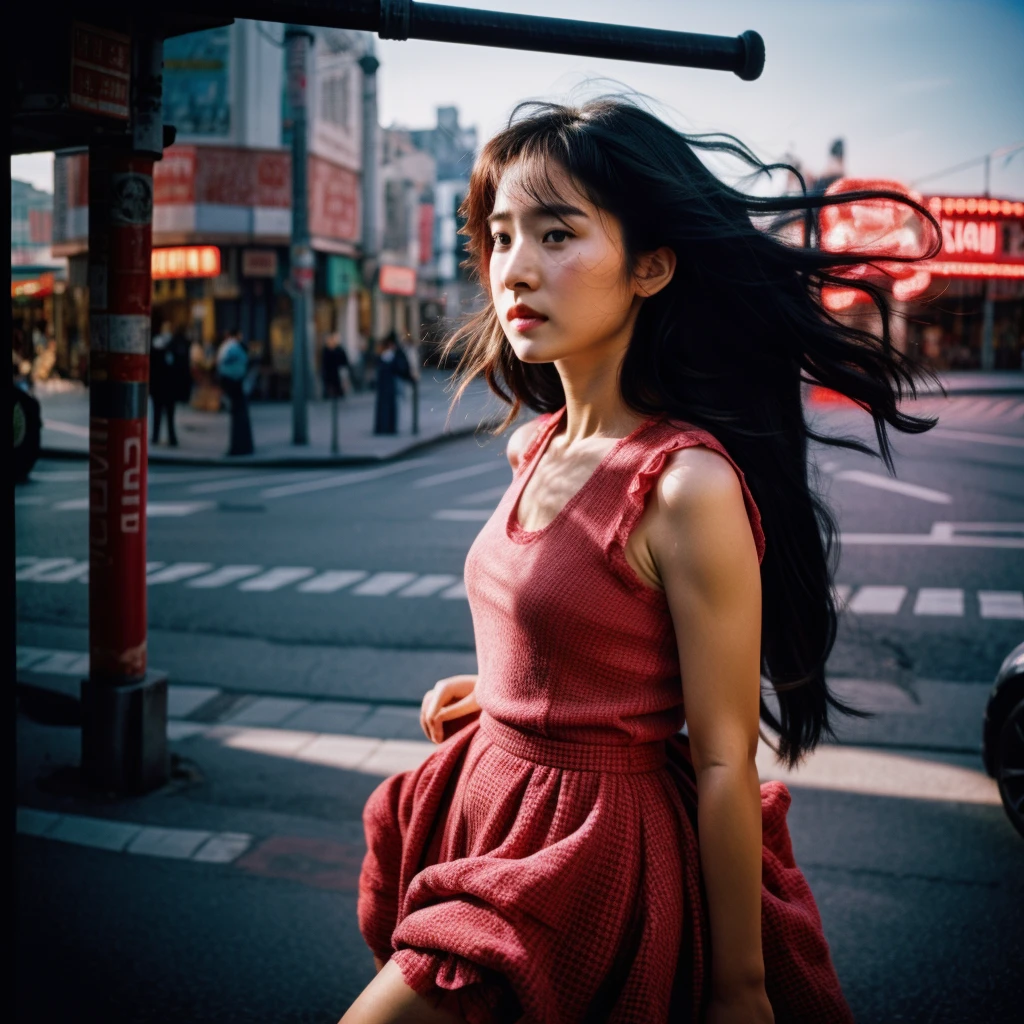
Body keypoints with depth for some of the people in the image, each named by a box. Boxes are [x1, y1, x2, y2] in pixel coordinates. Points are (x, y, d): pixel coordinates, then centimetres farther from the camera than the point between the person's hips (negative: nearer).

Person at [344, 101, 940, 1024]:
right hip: (493, 808, 8)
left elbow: (723, 760, -18)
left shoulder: (689, 487, -23)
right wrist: (497, 693, 8)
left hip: (594, 852, -8)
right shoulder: (534, 448, 2)